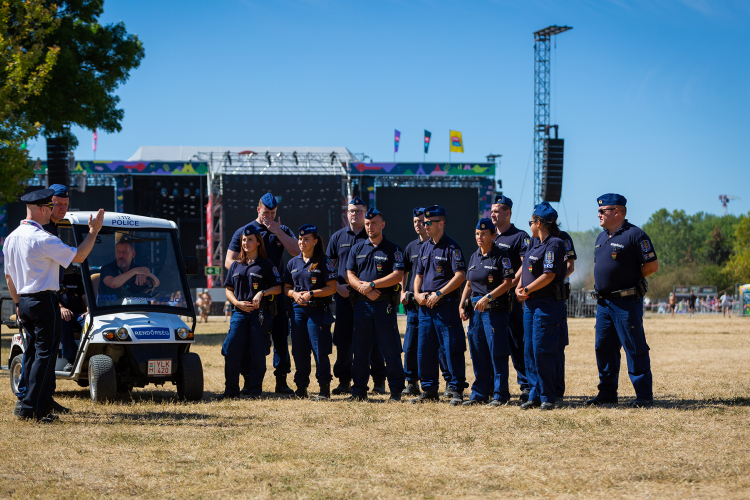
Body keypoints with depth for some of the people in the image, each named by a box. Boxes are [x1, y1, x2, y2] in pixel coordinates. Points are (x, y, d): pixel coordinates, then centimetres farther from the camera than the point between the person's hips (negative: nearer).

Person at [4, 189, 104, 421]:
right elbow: (78, 256, -14)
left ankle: (24, 402, 16)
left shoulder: (12, 238, 10)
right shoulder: (43, 239, -17)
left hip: (24, 303, 9)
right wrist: (94, 231, -3)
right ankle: (31, 406, -10)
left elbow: (8, 276, 17)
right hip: (44, 301, -9)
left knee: (32, 352, 15)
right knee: (45, 353, -6)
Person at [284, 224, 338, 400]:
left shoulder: (323, 261, -1)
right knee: (299, 350, 6)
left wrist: (311, 294, -16)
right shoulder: (293, 262, 15)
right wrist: (294, 294, -4)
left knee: (320, 350, -8)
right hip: (298, 311, 5)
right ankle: (301, 387, 15)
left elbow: (332, 287, -6)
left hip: (318, 310, -5)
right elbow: (286, 287, 18)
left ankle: (324, 388, -2)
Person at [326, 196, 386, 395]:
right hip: (344, 295, 3)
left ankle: (379, 381, 5)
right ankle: (344, 381, 11)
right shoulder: (338, 237, 12)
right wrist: (336, 285, -2)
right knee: (343, 339, 3)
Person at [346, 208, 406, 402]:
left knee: (391, 351, -3)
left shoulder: (393, 249, 3)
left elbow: (398, 276, -8)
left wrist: (372, 284, -14)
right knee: (359, 350, 5)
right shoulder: (357, 249, 14)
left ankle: (396, 391, 2)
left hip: (385, 306, -3)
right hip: (362, 305, 4)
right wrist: (364, 289, -11)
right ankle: (359, 391, 13)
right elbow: (350, 275, 7)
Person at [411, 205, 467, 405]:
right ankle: (429, 390, 18)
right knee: (424, 350, 9)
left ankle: (456, 390, 0)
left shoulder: (451, 247, -7)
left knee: (452, 349, -6)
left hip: (446, 305, -8)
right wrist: (417, 294, 3)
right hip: (425, 306, 8)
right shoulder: (425, 248, 16)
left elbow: (460, 275, -15)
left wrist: (438, 294, -18)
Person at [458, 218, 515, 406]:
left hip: (495, 310, -7)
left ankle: (500, 395, -1)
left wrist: (488, 297, -21)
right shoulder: (474, 257, 16)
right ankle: (480, 393, 15)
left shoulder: (501, 257, -5)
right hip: (475, 310, 7)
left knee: (497, 353, -6)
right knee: (477, 353, 8)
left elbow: (507, 283, -12)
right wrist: (462, 304, 8)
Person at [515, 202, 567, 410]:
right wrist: (519, 288, 5)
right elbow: (525, 266, 22)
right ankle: (534, 395, 15)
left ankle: (548, 397, -1)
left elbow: (549, 276, -19)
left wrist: (527, 290, -12)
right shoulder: (534, 242, 15)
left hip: (548, 305, -9)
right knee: (530, 350, 9)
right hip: (530, 304, 9)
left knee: (542, 351, -9)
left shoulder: (555, 245, -13)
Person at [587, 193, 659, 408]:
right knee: (603, 348, 10)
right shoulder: (601, 237, 16)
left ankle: (644, 395, -1)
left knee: (635, 349, -5)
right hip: (603, 302, 8)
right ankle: (607, 393, 18)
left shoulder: (634, 235, -10)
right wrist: (602, 284, 12)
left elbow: (652, 265, -11)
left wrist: (631, 278, -7)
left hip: (626, 302, -8)